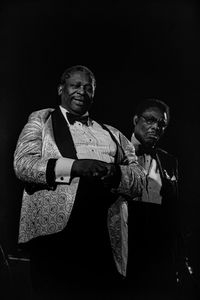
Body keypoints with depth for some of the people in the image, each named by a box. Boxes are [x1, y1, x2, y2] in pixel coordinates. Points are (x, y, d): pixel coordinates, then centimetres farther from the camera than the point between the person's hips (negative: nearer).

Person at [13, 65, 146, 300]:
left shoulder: (111, 134, 21)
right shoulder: (41, 120, 14)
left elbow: (139, 179, 12)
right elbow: (22, 163, -1)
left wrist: (115, 173, -11)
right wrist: (73, 166, -14)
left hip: (103, 240, 3)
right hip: (53, 231, -2)